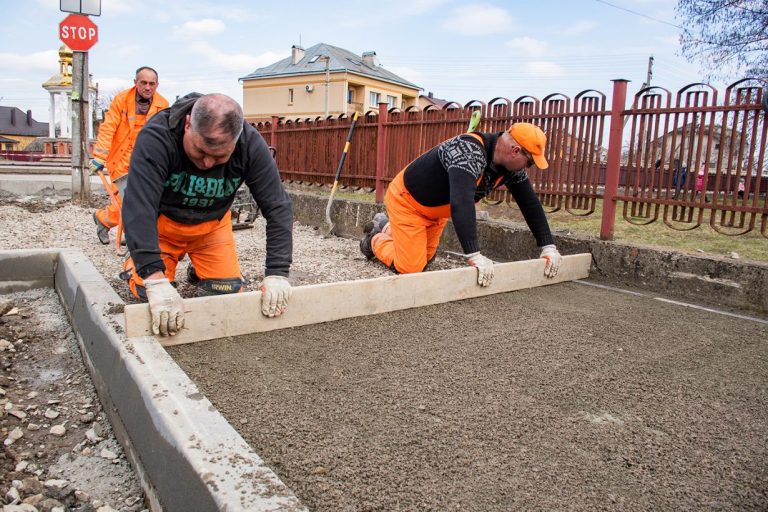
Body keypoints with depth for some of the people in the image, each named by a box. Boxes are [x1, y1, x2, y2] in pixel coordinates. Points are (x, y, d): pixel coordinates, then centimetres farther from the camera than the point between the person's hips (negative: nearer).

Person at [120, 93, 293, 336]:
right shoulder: (156, 137, -35)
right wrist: (155, 279, -53)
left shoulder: (251, 143, -27)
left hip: (212, 223, 2)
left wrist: (277, 273, -34)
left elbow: (278, 207, -26)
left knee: (229, 289, -8)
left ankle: (198, 270, 26)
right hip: (161, 221, -2)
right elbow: (138, 206, -43)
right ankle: (134, 263, 22)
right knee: (148, 291, -13)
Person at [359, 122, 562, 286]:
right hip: (407, 200, -8)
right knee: (410, 268, -12)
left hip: (437, 210, 8)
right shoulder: (469, 152, -38)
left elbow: (530, 203, -4)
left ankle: (386, 227, 40)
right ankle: (376, 239, 17)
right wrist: (474, 255, -52)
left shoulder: (511, 165, -10)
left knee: (425, 258, 18)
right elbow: (461, 203, -49)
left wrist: (548, 245, -9)